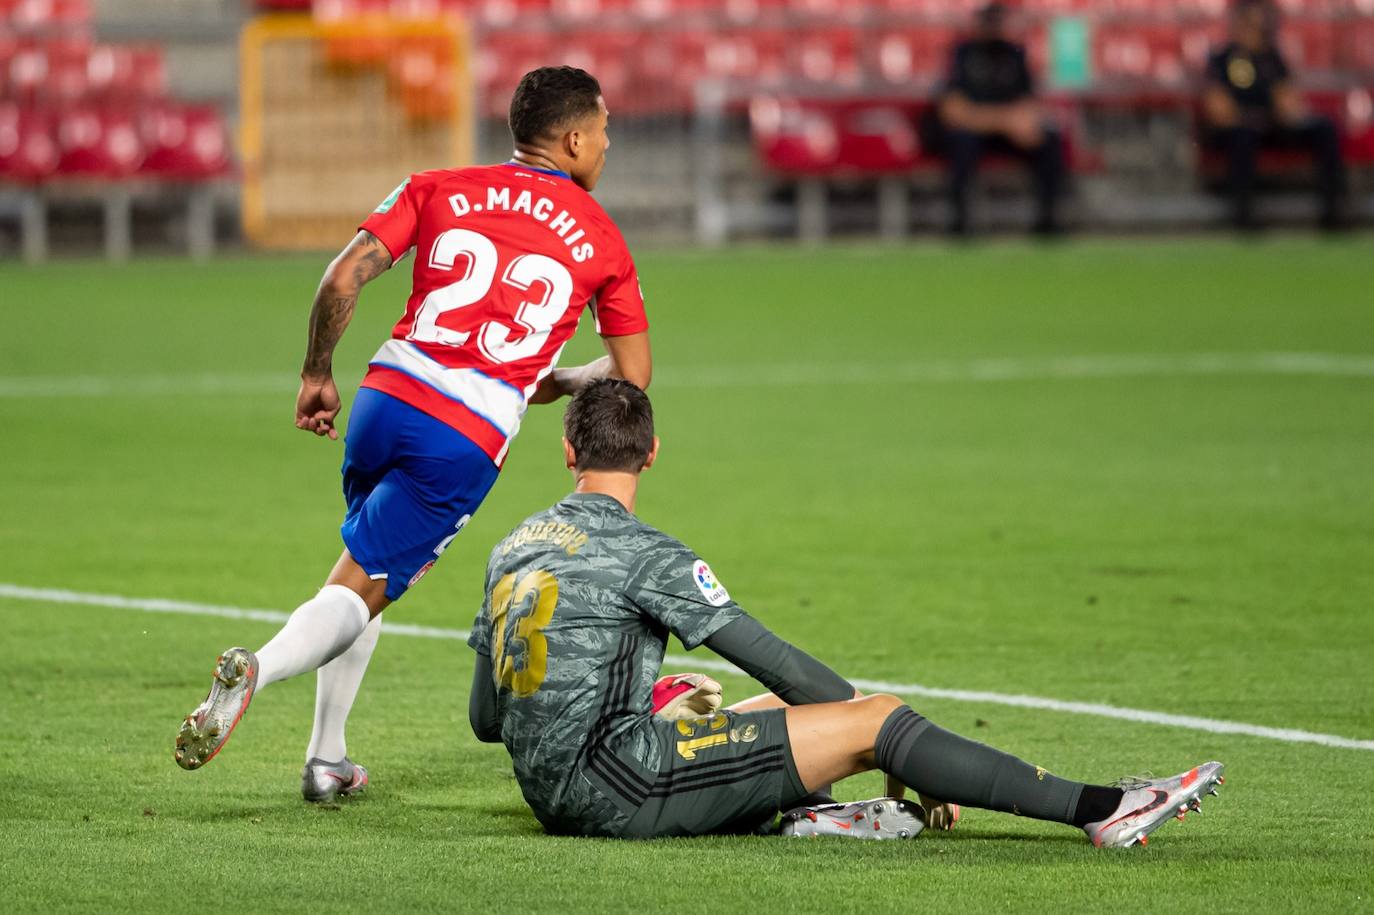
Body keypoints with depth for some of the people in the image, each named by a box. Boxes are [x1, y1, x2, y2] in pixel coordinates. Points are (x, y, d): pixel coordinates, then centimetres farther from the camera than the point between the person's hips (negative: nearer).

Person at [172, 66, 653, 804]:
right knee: (361, 589, -2)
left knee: (365, 575, 23)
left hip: (385, 396, 3)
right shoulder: (601, 241, 9)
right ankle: (259, 667, -32)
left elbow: (342, 280, 0)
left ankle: (327, 760, 17)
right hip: (468, 444, -3)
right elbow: (632, 375, 12)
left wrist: (317, 375, 12)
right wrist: (551, 383, 29)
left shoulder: (438, 190, 10)